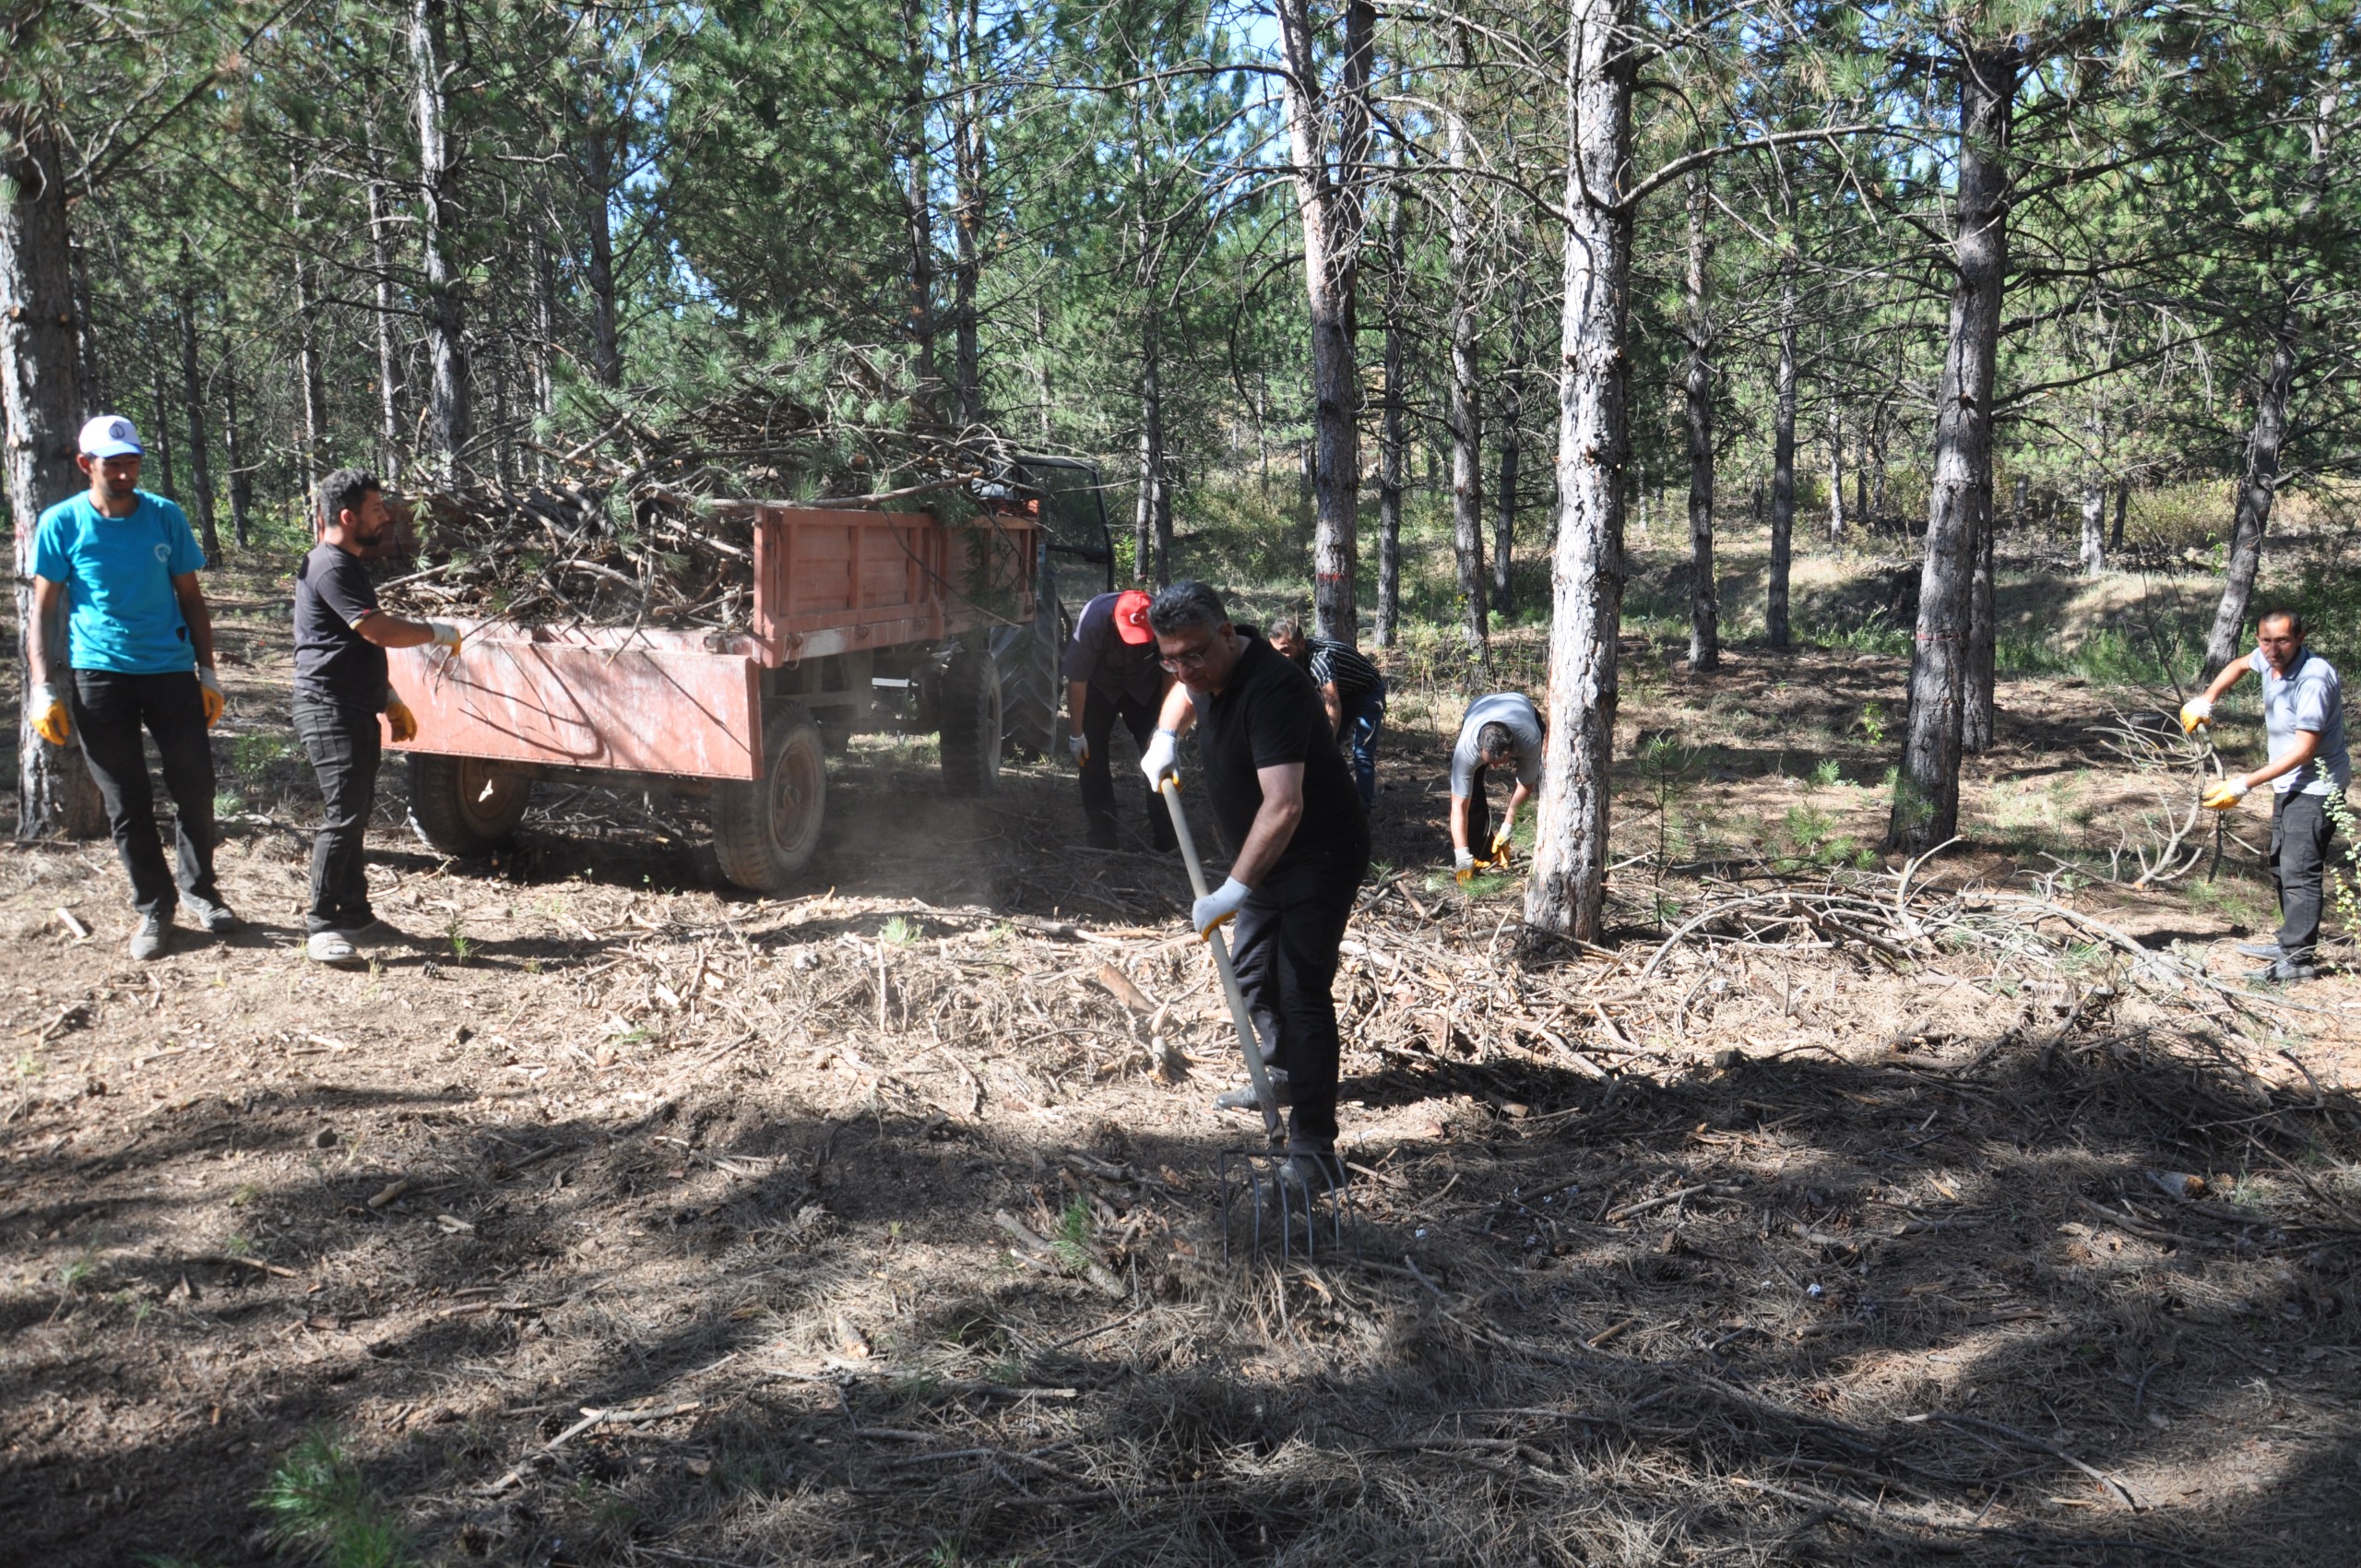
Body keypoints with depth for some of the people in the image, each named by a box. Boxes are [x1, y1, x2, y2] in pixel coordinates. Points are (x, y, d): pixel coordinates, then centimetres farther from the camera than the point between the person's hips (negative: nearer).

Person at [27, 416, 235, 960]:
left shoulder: (166, 517, 3)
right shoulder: (62, 524, -1)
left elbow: (191, 600, 10)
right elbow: (43, 611, 2)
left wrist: (209, 674, 7)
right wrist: (44, 688, -5)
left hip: (171, 670, 1)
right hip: (99, 676, -1)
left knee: (195, 789, 3)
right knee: (126, 803, 4)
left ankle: (199, 890, 23)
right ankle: (153, 908, 15)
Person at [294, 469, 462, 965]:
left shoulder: (350, 565, 19)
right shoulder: (329, 567, -15)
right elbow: (378, 629, -24)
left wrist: (391, 701, 23)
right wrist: (440, 632, -11)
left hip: (356, 710, 11)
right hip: (330, 712, -11)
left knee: (356, 814, 14)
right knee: (343, 815, -12)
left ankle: (353, 914, 22)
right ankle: (322, 928, -7)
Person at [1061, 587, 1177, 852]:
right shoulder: (1092, 622, -38)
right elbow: (1077, 680, -27)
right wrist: (1076, 733, -21)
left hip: (1145, 685, 1)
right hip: (1099, 686, -1)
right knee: (1091, 755, -6)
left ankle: (1164, 840, 2)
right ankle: (1102, 840, 3)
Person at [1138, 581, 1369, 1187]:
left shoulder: (1272, 689, -33)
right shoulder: (1209, 670, -2)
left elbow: (1284, 806, -42)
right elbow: (1184, 693, 27)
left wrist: (1233, 891, -44)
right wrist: (1164, 737, 10)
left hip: (1320, 856, -10)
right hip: (1263, 857, 10)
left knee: (1301, 989, -16)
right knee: (1252, 969, 22)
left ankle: (1313, 1148, -15)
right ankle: (1286, 1075, 44)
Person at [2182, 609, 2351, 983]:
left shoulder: (2314, 679, -25)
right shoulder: (2269, 660, -1)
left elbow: (2304, 750, -27)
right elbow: (2240, 665, 26)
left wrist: (2246, 783, -28)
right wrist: (2205, 700, 12)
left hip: (2316, 786, -10)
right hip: (2289, 783, 10)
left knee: (2299, 871, -13)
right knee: (2282, 865, 16)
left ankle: (2297, 959, -14)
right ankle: (2292, 942, 27)